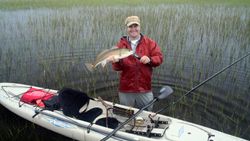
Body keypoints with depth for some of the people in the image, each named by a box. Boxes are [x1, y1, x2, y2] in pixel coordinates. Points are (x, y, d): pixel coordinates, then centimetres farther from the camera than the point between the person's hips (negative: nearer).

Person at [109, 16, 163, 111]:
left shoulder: (149, 42, 1)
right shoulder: (121, 44, 2)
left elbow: (159, 57, -3)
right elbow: (117, 67, -1)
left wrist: (149, 60, -22)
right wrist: (116, 61, -24)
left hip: (145, 89, 0)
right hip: (125, 90, 1)